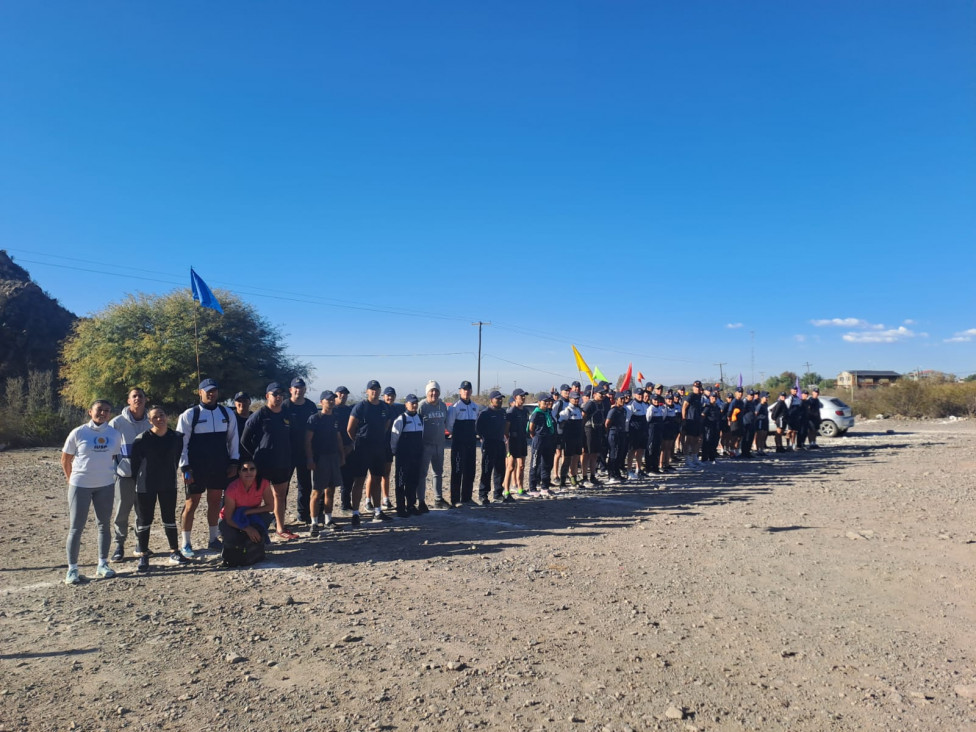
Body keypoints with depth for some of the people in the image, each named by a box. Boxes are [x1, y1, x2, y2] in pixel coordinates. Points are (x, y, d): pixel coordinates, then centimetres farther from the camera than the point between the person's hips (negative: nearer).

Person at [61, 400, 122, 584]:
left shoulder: (114, 434, -1)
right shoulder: (78, 433, -7)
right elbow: (65, 459, 3)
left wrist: (107, 473, 9)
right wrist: (71, 479, 7)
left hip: (106, 486, 3)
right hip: (80, 485, -3)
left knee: (104, 525, 10)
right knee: (76, 527, 1)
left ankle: (103, 564, 21)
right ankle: (72, 568, 11)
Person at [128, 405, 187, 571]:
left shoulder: (176, 437, -3)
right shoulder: (142, 439, -13)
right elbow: (134, 461, -4)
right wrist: (138, 479, 2)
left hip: (168, 484, 3)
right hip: (146, 487, -3)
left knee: (170, 518, 11)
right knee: (144, 520, 5)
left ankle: (174, 552, 20)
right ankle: (143, 556, 16)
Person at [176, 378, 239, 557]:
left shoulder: (227, 414, 6)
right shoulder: (189, 415, -5)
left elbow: (233, 439, 10)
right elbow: (181, 443, -5)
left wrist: (233, 462, 4)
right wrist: (185, 468, -10)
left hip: (220, 468, 3)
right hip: (197, 468, -3)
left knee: (215, 502, 12)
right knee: (191, 504, 3)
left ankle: (214, 540, 24)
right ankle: (186, 544, 14)